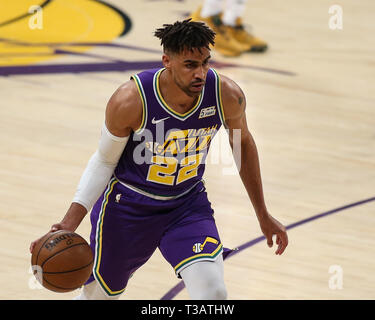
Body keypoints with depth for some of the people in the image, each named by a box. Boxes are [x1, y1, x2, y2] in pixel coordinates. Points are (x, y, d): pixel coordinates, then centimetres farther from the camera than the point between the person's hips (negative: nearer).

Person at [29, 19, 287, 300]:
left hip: (188, 203, 2)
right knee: (99, 295, 15)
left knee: (213, 294, -21)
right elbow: (104, 161, -10)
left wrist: (263, 216, 9)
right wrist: (70, 222, -20)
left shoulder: (226, 95, -20)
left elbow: (243, 144, 2)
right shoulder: (131, 101, -28)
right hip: (128, 205, -1)